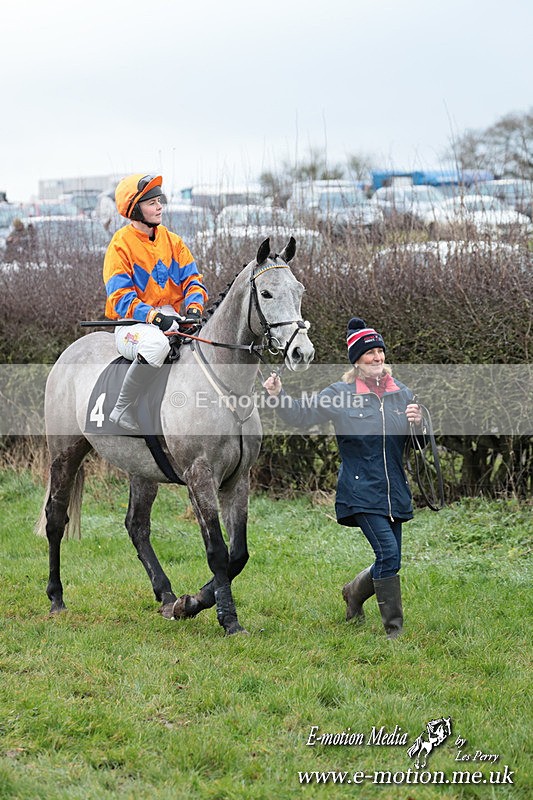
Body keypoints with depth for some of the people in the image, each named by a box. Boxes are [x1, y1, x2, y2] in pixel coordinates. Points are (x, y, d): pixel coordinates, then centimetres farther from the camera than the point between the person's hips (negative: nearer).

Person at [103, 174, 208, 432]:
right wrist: (154, 317, -26)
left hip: (172, 319, 6)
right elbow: (120, 296, -13)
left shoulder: (173, 241, 12)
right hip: (133, 323, -6)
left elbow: (192, 279, 10)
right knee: (156, 344, -40)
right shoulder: (121, 245, -6)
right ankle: (122, 410, -24)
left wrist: (194, 308, -13)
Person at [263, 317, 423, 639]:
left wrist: (417, 423, -11)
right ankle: (394, 628, -6)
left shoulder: (401, 393, 6)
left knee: (389, 561, 11)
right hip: (361, 492, -5)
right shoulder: (340, 394, -3)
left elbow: (420, 443, 11)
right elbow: (302, 414, 3)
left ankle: (354, 592, 42)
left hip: (395, 492, 5)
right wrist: (279, 394, -12)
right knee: (389, 554, -15)